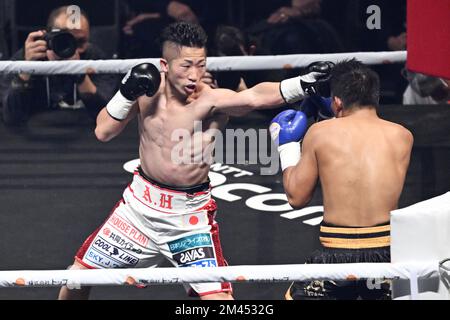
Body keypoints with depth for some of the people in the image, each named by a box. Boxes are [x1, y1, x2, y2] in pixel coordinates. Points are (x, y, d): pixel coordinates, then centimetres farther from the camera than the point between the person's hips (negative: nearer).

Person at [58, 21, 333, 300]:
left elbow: (255, 97, -44)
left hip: (189, 213, -4)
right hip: (141, 202, 4)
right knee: (79, 275, 13)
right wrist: (127, 93, -21)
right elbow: (103, 132, -7)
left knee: (217, 295, -16)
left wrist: (302, 83, -61)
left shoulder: (211, 100, -25)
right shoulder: (148, 87, -10)